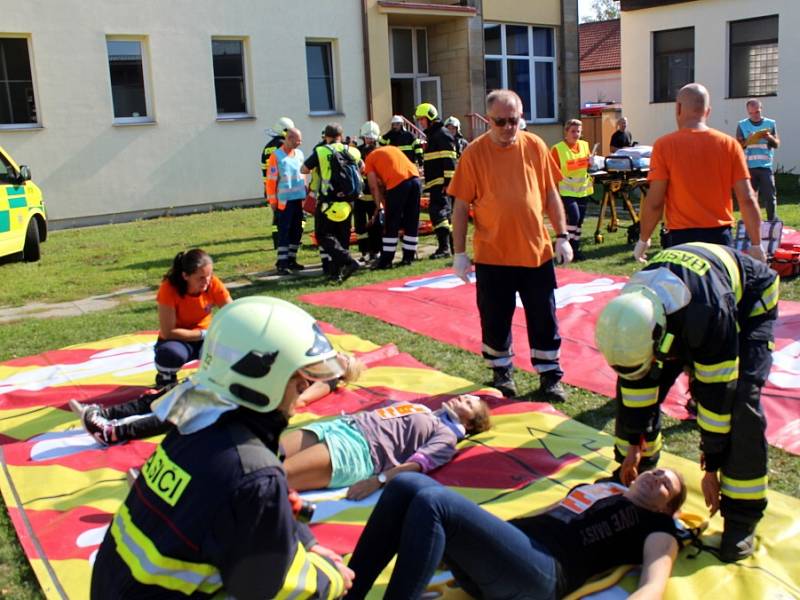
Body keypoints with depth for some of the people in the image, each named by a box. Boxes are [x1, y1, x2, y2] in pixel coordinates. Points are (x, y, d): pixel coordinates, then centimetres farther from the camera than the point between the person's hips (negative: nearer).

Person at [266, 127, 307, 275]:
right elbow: (271, 180, -8)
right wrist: (272, 200, -7)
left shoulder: (299, 154, 9)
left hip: (298, 199, 6)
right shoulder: (276, 156, -8)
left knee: (297, 231, 11)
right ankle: (281, 263, -1)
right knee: (284, 232, -4)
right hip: (284, 200, -6)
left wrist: (304, 193, 15)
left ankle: (291, 259, 22)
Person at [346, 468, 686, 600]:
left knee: (431, 501, -28)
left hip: (540, 572, -7)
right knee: (407, 485, -15)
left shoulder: (656, 526, 16)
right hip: (505, 552, 7)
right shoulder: (599, 487, 35)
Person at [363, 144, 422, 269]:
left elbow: (374, 186, 9)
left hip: (397, 182, -5)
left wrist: (379, 207, 15)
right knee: (412, 222, 14)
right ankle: (408, 257, 20)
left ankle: (386, 260, 10)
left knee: (391, 225, 5)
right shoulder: (392, 149, 34)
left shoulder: (369, 159, 18)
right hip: (415, 178, 5)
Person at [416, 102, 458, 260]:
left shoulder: (442, 134, -9)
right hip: (435, 183, 10)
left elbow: (449, 160, -18)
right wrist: (428, 184, 24)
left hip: (442, 183, -10)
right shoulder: (431, 135, 22)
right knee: (447, 213, 13)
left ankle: (444, 247, -19)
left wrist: (448, 181, -23)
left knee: (438, 211, -17)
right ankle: (454, 245, 20)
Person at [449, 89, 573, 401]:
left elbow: (551, 194, 8)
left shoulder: (535, 146, 1)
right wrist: (459, 252, -5)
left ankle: (550, 376, 24)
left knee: (544, 319, 9)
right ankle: (502, 372, 31)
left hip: (537, 251, 2)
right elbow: (461, 206, -3)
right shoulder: (474, 152, -5)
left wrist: (562, 236, 4)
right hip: (492, 255, -1)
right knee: (495, 320, 11)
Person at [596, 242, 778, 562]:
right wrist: (634, 444, -8)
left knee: (740, 403, -23)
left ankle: (742, 516, -10)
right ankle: (635, 474, 16)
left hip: (749, 303, -5)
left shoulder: (710, 313, -46)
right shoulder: (629, 309, -29)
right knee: (632, 384, -6)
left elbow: (716, 395, -35)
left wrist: (712, 467, -24)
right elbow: (635, 377, -14)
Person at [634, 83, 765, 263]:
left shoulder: (664, 145, -6)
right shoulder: (730, 145, 2)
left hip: (681, 238, -2)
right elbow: (747, 200, 0)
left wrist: (643, 240, 5)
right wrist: (756, 244, 8)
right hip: (720, 238, 3)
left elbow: (654, 202, -8)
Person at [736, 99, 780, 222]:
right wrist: (748, 140, -16)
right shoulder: (742, 125, 6)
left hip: (766, 166, 0)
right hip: (748, 167, 0)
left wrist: (770, 138, -12)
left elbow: (777, 144, 9)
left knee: (770, 196, -1)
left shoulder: (770, 123, 8)